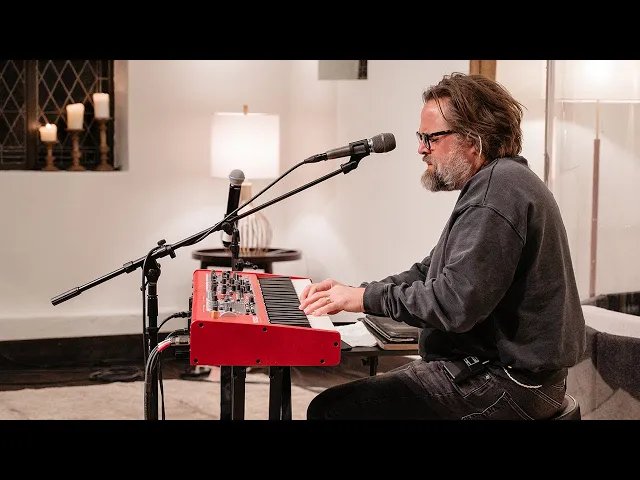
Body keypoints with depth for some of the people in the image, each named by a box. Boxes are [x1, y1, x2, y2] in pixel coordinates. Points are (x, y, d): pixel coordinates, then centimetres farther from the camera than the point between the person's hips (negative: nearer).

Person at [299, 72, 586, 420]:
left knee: (331, 409, -14)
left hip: (504, 384, -11)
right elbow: (430, 273, 18)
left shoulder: (499, 189, -19)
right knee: (353, 394, 18)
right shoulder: (493, 183, 17)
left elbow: (455, 303, -28)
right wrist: (352, 292, 5)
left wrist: (366, 298, -16)